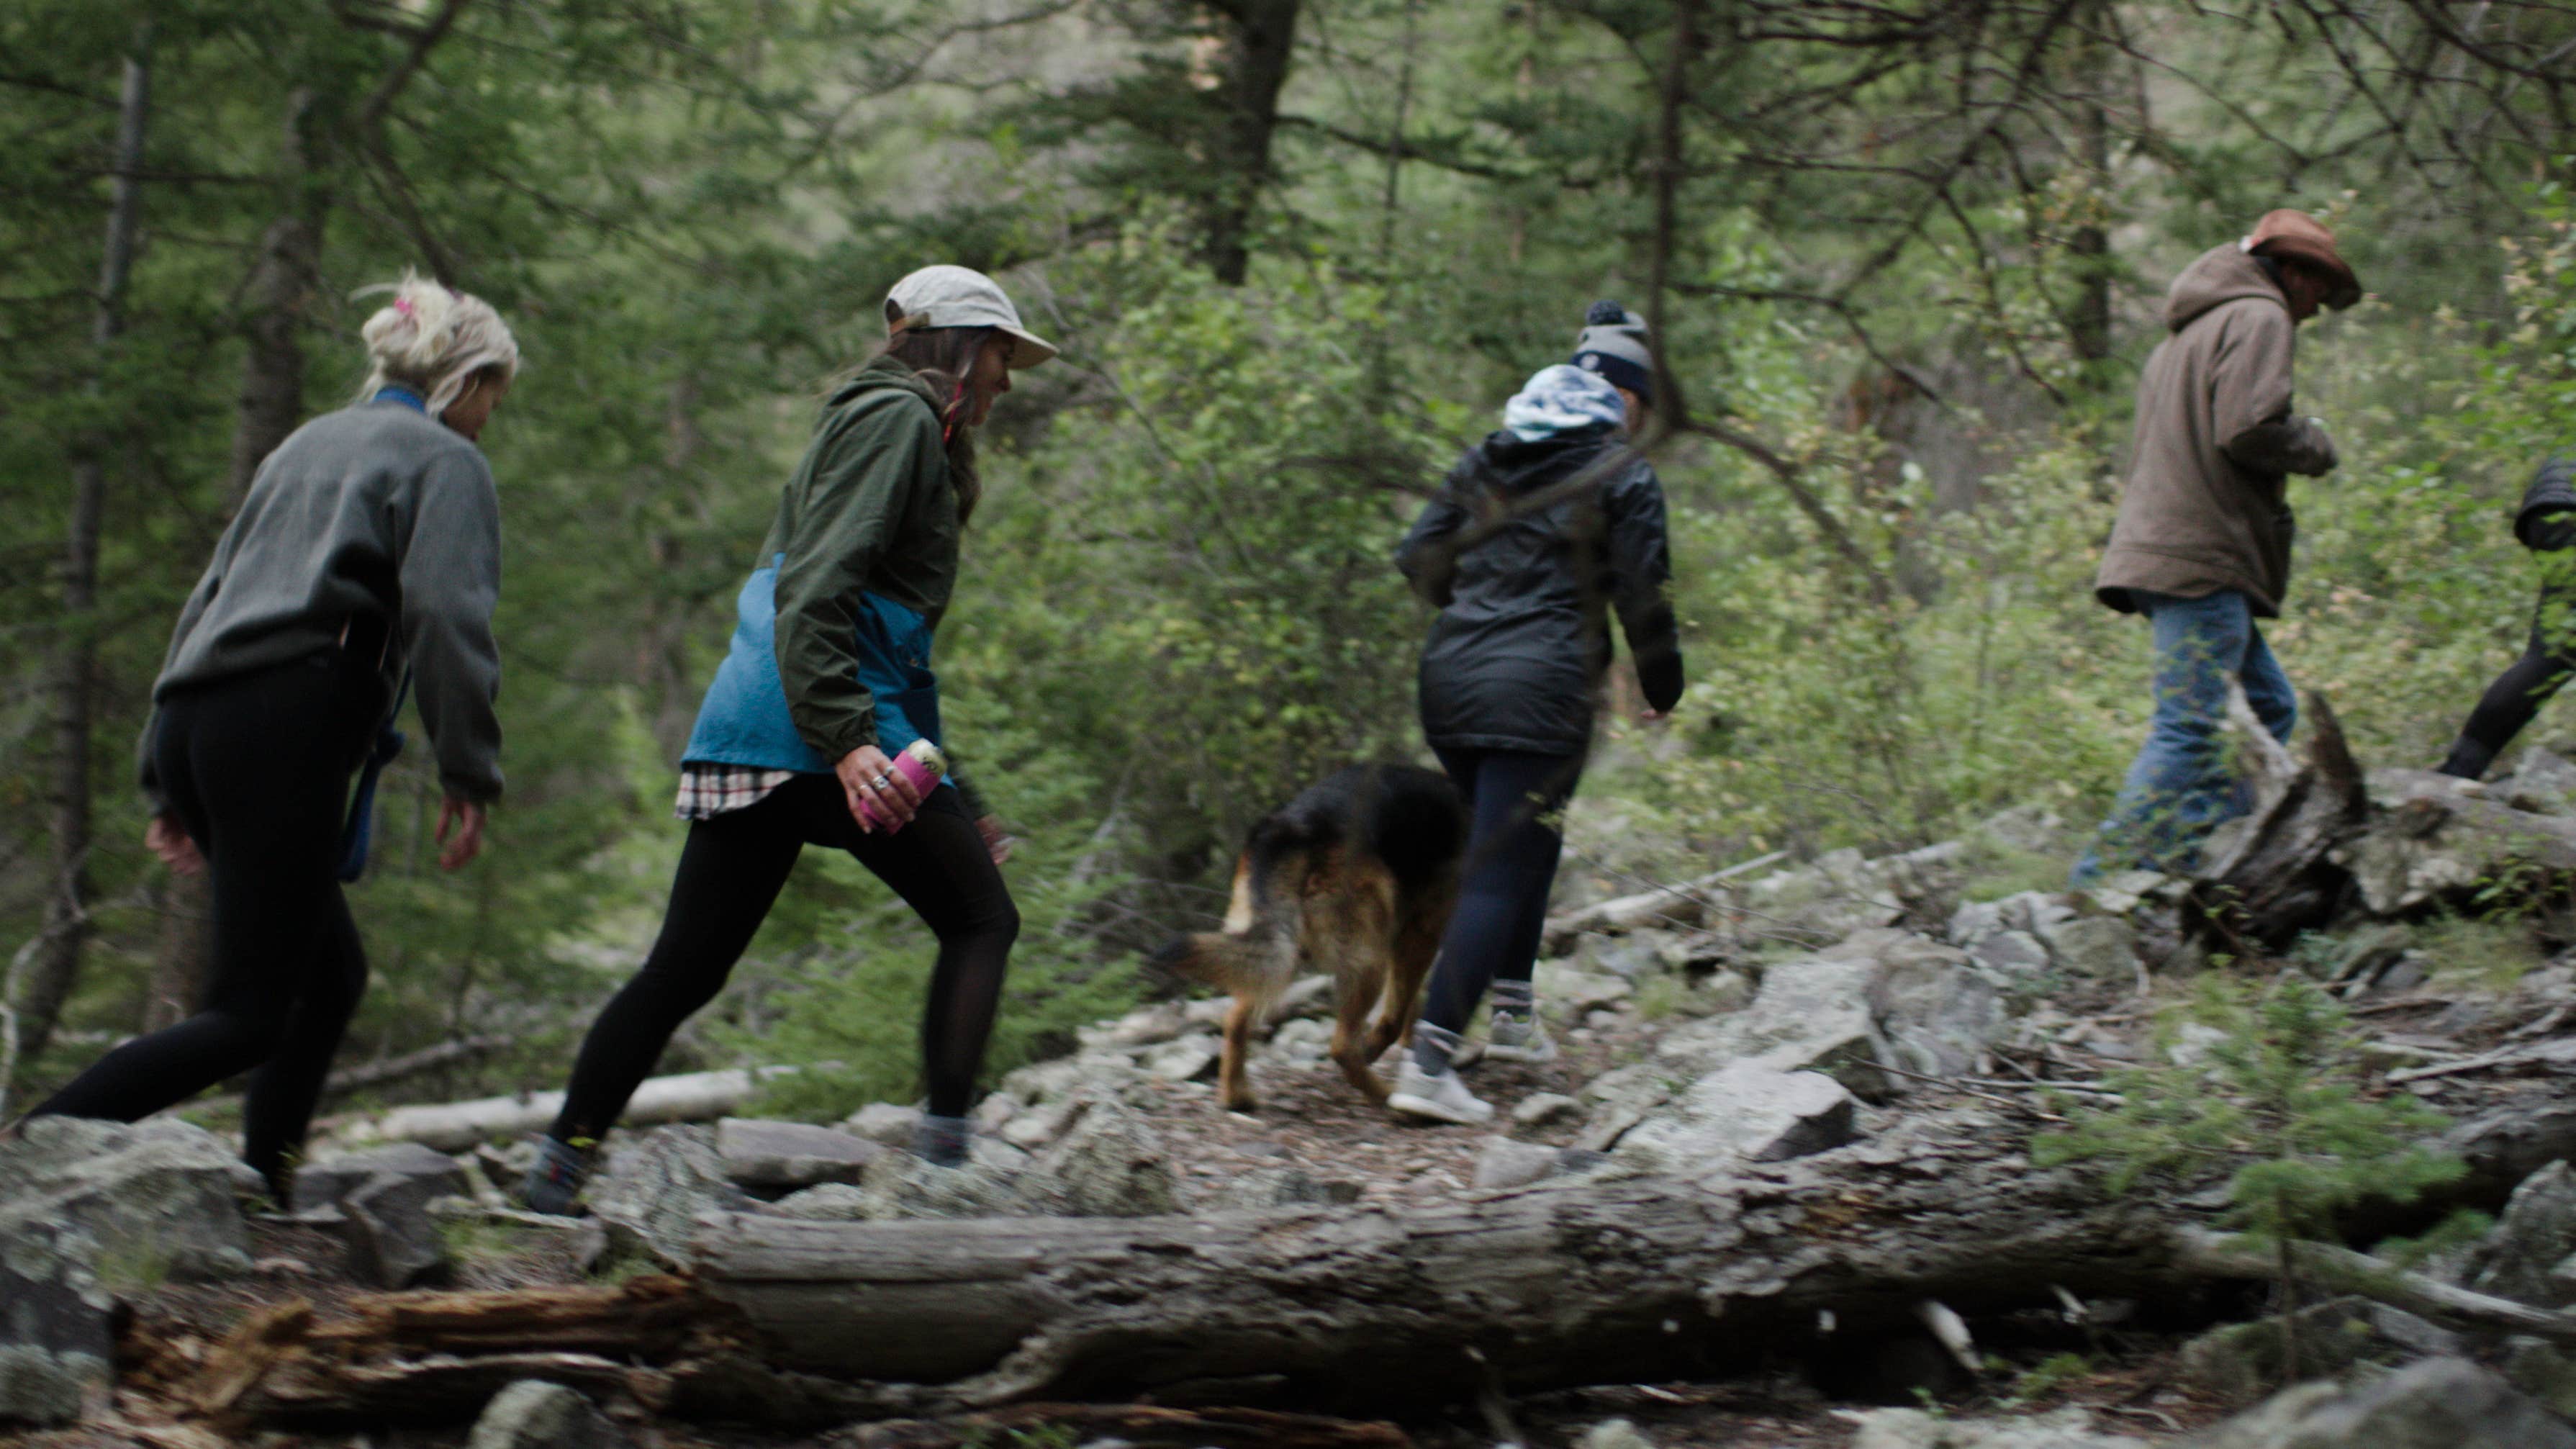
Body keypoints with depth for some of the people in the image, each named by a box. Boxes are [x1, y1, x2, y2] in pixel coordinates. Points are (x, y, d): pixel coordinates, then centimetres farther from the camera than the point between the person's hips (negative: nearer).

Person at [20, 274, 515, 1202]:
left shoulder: (308, 445, 28)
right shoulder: (446, 463, 6)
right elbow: (445, 613, -10)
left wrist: (169, 782, 24)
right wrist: (469, 776, -8)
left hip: (196, 717, 9)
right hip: (287, 721, -9)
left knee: (332, 975, 18)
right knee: (248, 1016, -11)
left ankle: (262, 1193, 11)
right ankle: (35, 1146, -25)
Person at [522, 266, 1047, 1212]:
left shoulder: (872, 420, 29)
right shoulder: (898, 416, -2)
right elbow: (816, 589, -17)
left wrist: (954, 804, 29)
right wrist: (850, 739, -28)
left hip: (741, 739, 9)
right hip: (819, 726, -9)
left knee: (685, 967, 8)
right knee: (981, 921, -1)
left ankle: (558, 1167, 6)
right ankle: (945, 1153, -12)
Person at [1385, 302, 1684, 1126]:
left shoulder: (1487, 462, 14)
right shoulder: (1623, 479, -2)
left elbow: (1418, 559, 14)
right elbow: (1643, 601, -2)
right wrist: (1663, 690, 14)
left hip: (1450, 679, 6)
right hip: (1542, 689, -6)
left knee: (1527, 841, 27)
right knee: (1500, 875, -7)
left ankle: (1513, 1013, 30)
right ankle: (1428, 1063, -16)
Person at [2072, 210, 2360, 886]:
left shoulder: (2191, 330, 26)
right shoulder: (2259, 318, -4)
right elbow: (2247, 427, -18)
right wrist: (2314, 445, 0)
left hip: (2159, 547, 10)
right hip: (2204, 558, -10)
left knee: (2268, 707, 14)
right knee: (2192, 730, -13)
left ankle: (2195, 872, 7)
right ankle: (2105, 882, -19)